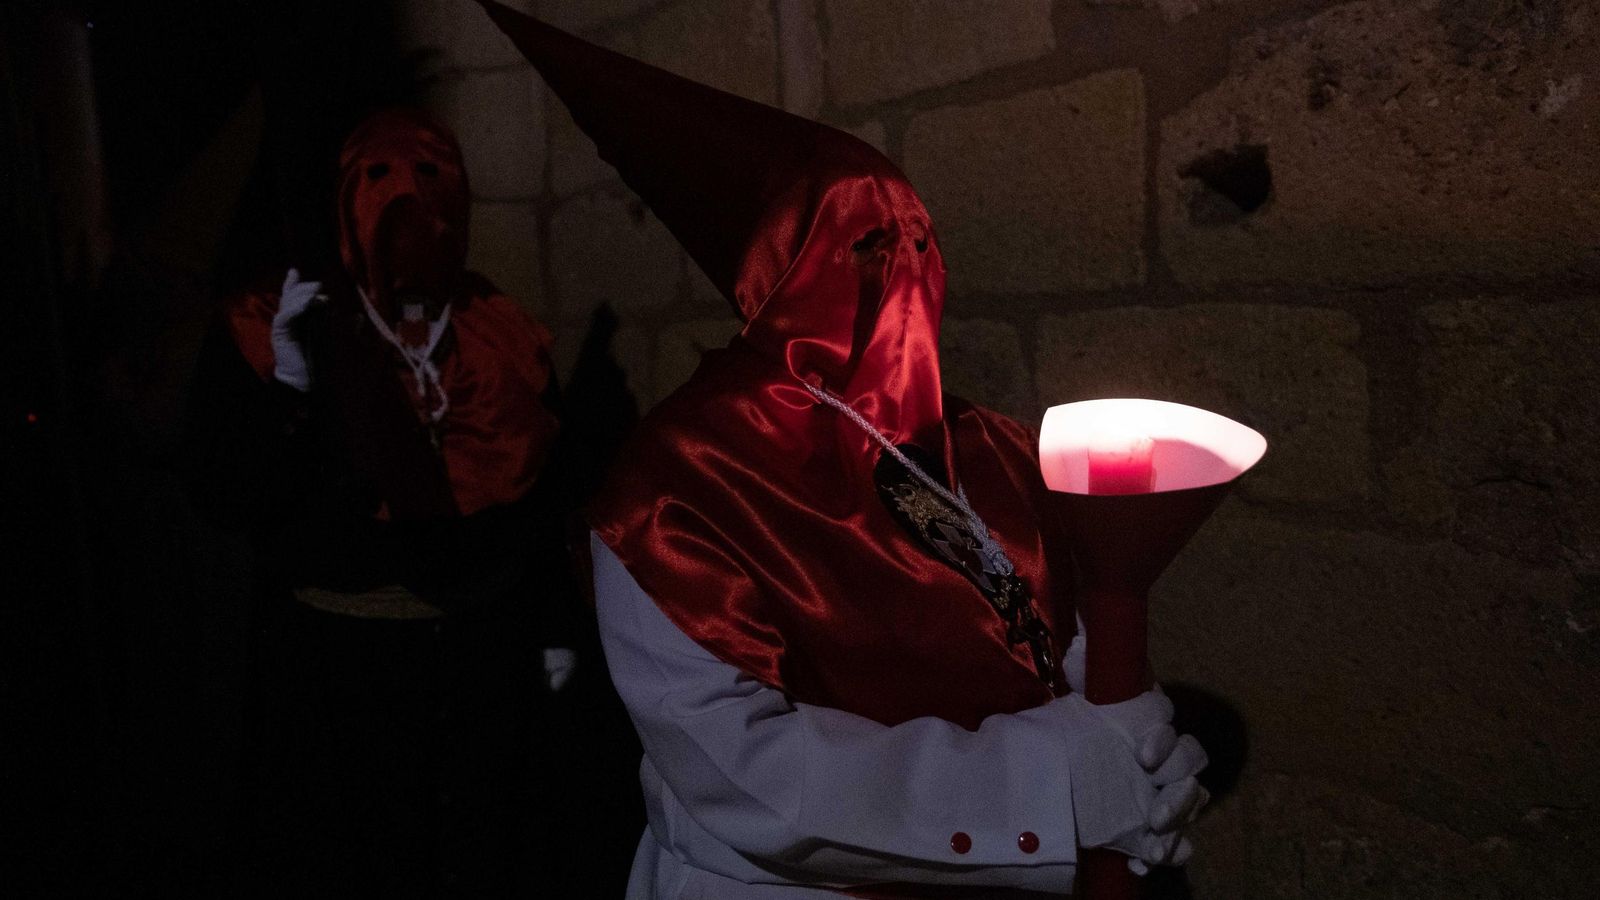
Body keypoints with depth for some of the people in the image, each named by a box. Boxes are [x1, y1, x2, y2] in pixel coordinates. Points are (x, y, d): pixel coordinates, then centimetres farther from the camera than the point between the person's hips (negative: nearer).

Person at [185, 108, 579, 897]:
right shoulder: (278, 330, -6)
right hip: (333, 661, -2)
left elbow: (543, 500, 7)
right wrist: (288, 386, -22)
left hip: (480, 655, 2)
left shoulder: (504, 337, 1)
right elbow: (230, 499, -10)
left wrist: (555, 627, 9)